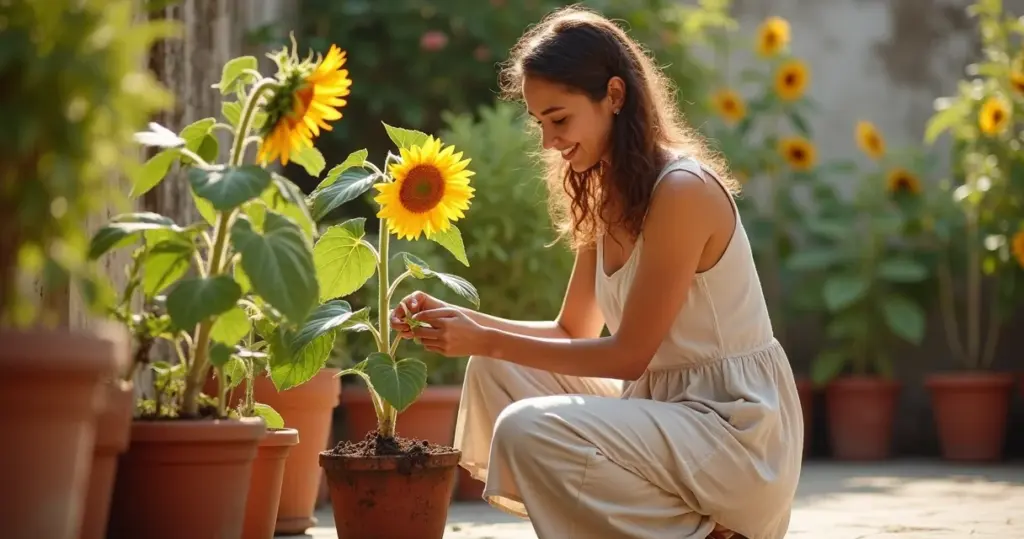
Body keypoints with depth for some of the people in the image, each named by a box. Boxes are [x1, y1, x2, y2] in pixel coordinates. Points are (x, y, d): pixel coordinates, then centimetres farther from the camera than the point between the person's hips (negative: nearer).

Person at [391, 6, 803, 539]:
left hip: (736, 429, -9)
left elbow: (629, 355, -18)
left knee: (529, 430, -24)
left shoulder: (680, 190, -20)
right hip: (664, 409, 9)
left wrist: (486, 341, -18)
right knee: (496, 371, 3)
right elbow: (572, 333, 12)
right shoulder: (606, 195, 8)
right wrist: (464, 322, -3)